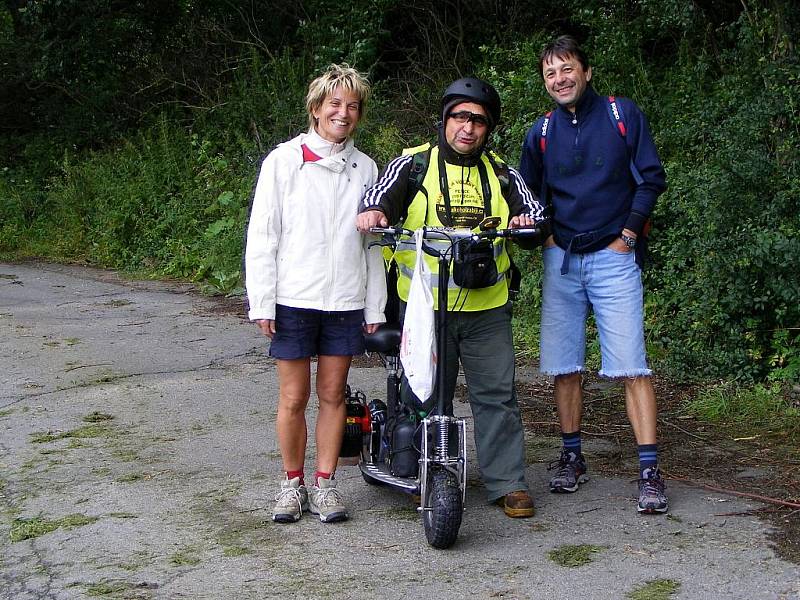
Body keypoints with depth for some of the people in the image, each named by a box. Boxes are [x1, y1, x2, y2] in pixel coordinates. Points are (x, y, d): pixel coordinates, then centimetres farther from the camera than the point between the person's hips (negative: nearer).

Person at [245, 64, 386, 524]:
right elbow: (262, 235, -2)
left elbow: (373, 243, 11)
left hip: (346, 302, 2)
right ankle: (293, 482, 17)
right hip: (294, 300, -2)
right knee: (294, 398, 3)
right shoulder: (284, 161, 0)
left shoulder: (365, 168, 9)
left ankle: (325, 483, 17)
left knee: (333, 395, 7)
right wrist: (262, 303, -7)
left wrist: (375, 307, 7)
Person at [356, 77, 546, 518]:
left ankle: (508, 482, 9)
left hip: (486, 308, 2)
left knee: (497, 395, 1)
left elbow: (532, 205, 7)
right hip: (424, 306, -2)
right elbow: (383, 193, -9)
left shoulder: (500, 173, 14)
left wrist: (526, 219, -17)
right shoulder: (413, 164, 5)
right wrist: (372, 211, -32)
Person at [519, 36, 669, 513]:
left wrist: (628, 235, -5)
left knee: (631, 367, -9)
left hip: (614, 258, -4)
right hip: (562, 260, 4)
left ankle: (650, 470, -8)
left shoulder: (622, 114, 1)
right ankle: (573, 458, 18)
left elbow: (651, 177, 1)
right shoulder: (542, 133, 10)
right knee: (565, 367, 5)